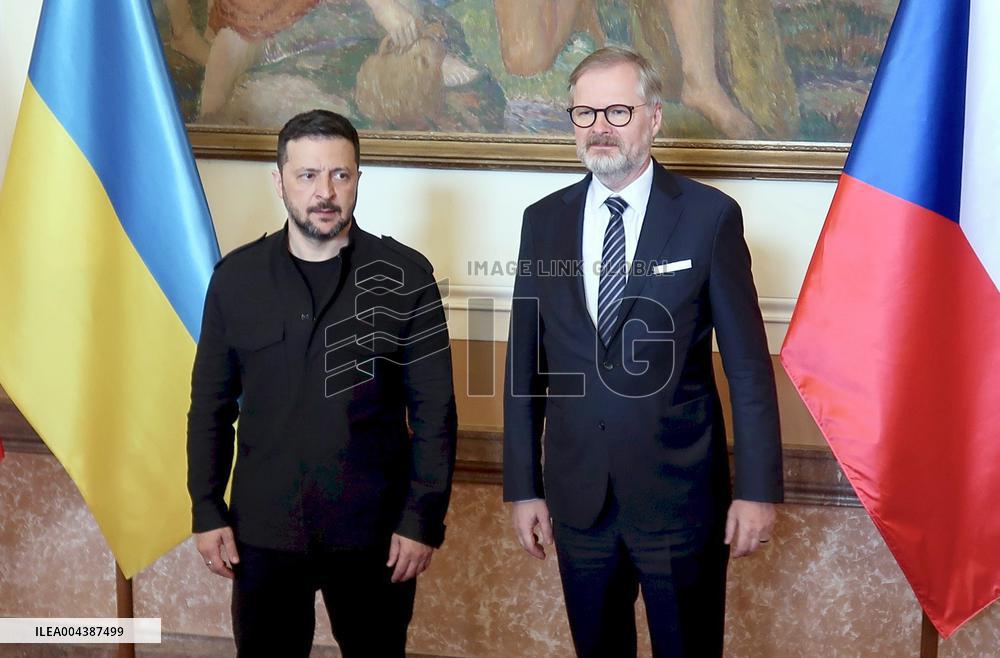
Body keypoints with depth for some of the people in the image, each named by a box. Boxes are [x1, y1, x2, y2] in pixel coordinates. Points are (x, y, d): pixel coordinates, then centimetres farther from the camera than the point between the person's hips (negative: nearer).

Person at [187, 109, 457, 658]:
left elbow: (434, 409, -5)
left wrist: (422, 520, -8)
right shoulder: (236, 277, 1)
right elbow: (211, 406, 6)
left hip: (375, 533, -1)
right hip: (262, 532, 2)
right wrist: (207, 513, 3)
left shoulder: (405, 276, -5)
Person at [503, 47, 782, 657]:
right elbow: (525, 362, 5)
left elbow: (748, 363, -6)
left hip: (681, 495, -3)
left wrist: (758, 489, -7)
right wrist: (523, 486, 5)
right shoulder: (544, 221, 3)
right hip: (577, 498, 3)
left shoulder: (709, 216, -7)